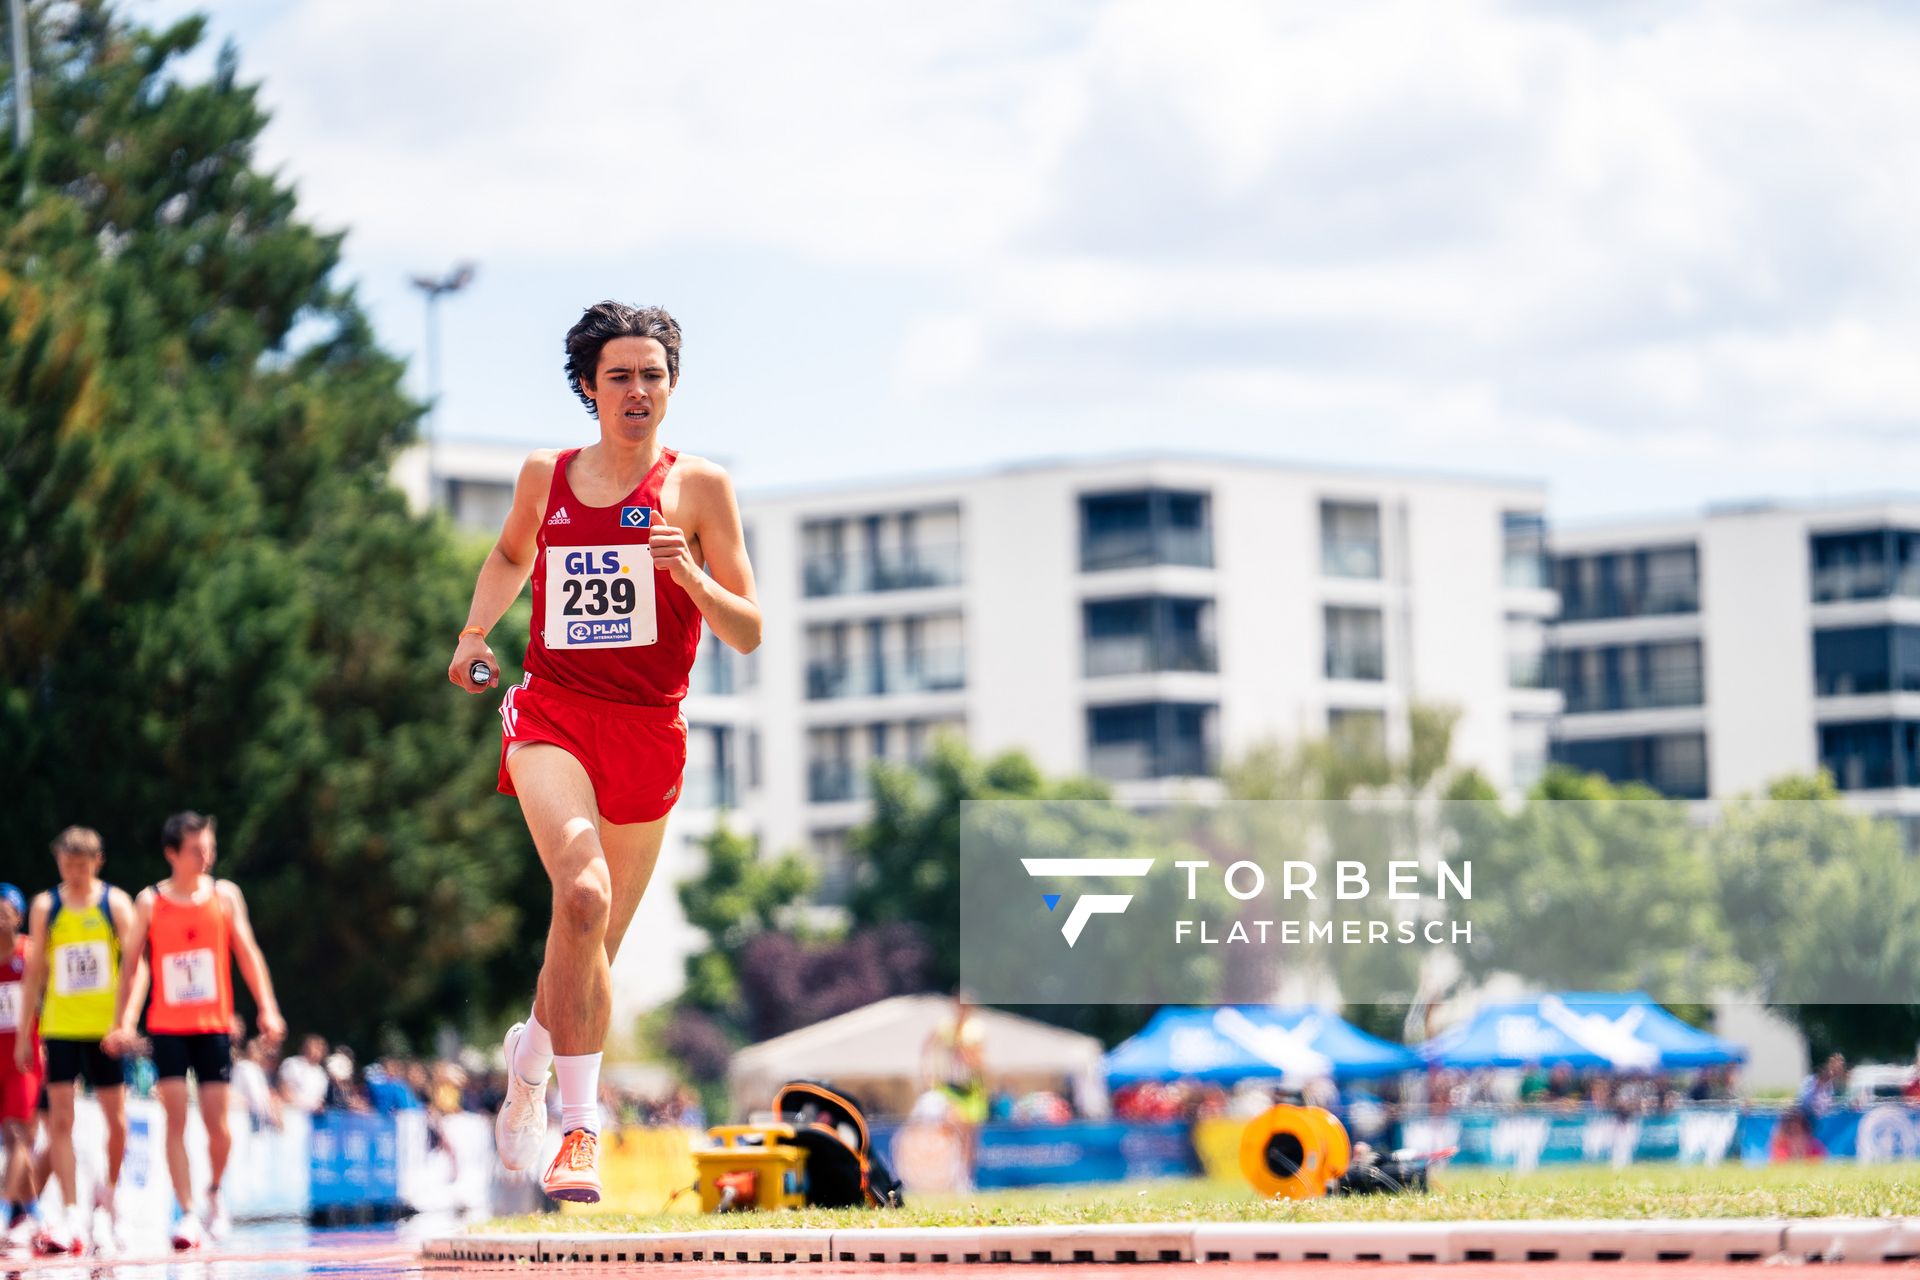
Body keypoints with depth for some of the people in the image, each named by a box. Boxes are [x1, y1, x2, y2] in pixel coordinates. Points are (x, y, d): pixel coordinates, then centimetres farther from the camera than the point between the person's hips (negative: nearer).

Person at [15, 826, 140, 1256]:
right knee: (60, 1119, -7)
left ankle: (107, 1198, 25)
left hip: (106, 1028, -1)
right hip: (60, 1026, 1)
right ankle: (69, 1214, -7)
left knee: (116, 1120, 2)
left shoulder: (116, 903, 1)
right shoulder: (45, 906, 5)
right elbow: (34, 972, 9)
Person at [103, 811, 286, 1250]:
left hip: (214, 1025, 1)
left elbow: (247, 953, 4)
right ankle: (186, 1213, -3)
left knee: (216, 1122, -2)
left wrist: (267, 1009, -3)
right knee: (176, 1119, -6)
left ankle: (214, 1193, 24)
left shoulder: (225, 895, 3)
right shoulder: (150, 902, 1)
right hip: (167, 1027, 0)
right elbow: (134, 965, 4)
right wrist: (123, 1023, -3)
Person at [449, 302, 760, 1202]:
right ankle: (579, 1127, -25)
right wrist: (474, 635, 13)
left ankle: (532, 1054, 45)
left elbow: (748, 634, -2)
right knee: (583, 895, -28)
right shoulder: (546, 476, 7)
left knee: (596, 949, 11)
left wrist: (689, 573, -19)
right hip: (551, 716, -1)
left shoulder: (699, 487, 0)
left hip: (648, 728, 1)